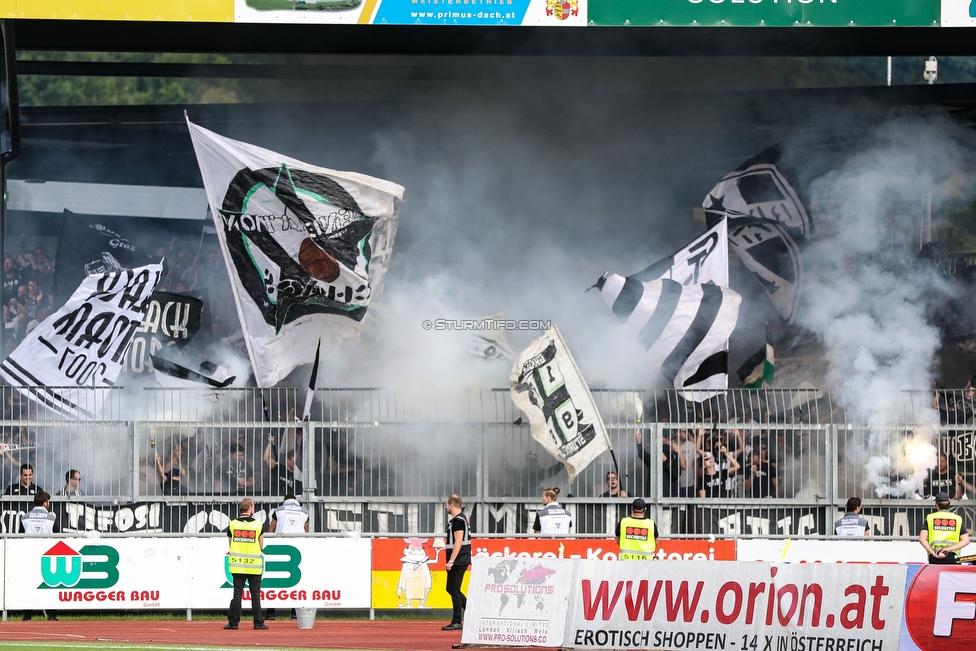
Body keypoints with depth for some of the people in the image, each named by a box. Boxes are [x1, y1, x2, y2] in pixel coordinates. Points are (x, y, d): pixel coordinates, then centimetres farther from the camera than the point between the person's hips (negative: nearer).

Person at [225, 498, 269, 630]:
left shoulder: (232, 524, 2)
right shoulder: (258, 525, -3)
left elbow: (231, 544, 8)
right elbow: (261, 547, 3)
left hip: (237, 565, 1)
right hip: (254, 566, -1)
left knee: (237, 593, 4)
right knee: (255, 594, 4)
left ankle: (233, 622, 2)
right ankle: (259, 623, 5)